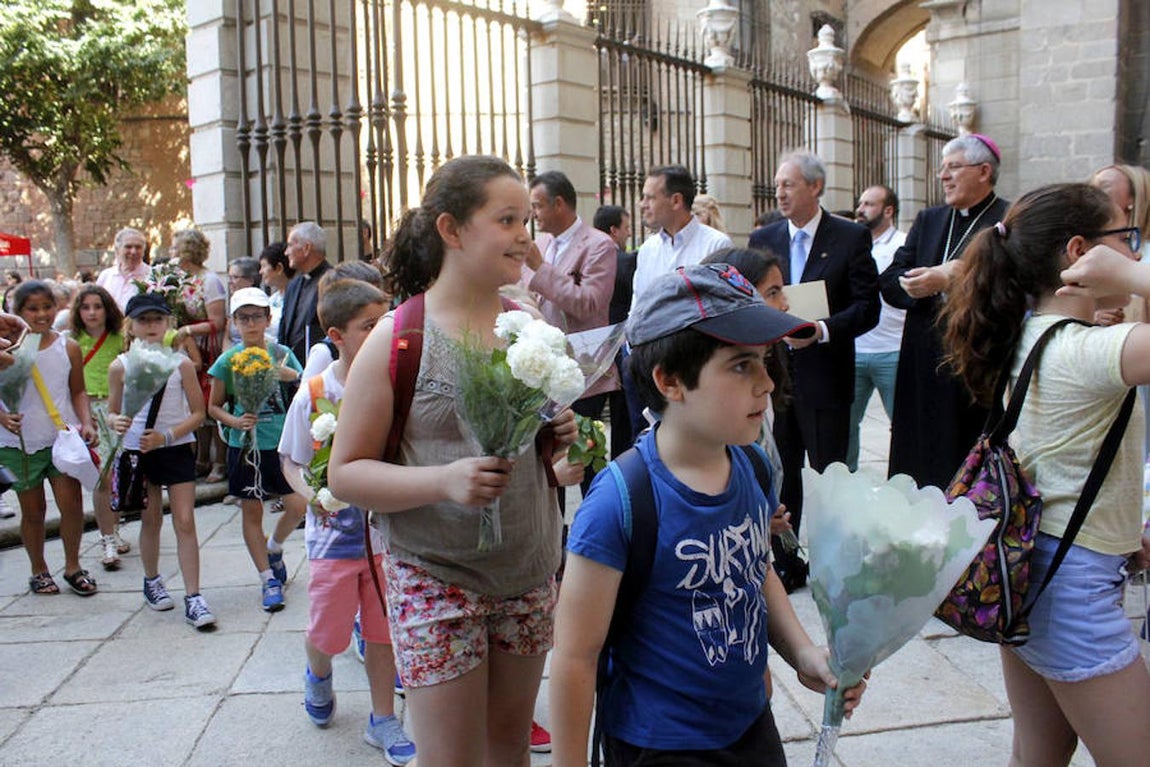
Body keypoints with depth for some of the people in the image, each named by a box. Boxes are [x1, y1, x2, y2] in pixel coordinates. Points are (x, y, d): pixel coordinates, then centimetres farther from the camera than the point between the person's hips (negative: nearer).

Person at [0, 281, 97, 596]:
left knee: (72, 504, -1)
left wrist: (86, 423, -7)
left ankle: (72, 566, 20)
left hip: (62, 438, 1)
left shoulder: (68, 348, 1)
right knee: (33, 510, 11)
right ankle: (38, 570, 30)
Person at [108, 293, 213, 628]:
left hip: (177, 449, -1)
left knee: (185, 522, -4)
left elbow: (198, 413, -4)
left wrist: (166, 436, -18)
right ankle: (152, 581, 37)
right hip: (137, 451, 1)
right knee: (151, 519, 15)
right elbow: (112, 411, 7)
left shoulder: (181, 364, -6)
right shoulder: (121, 366, -2)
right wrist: (116, 422, -17)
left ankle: (193, 597, 0)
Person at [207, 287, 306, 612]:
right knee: (251, 512, 6)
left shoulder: (282, 354, 1)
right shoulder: (228, 360, -2)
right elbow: (213, 406, 4)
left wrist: (291, 376, -13)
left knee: (298, 506, -3)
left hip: (280, 442, 1)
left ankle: (274, 549, 28)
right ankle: (268, 579, 19)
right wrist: (235, 421, -14)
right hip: (245, 444, -1)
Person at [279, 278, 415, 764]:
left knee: (382, 633, 11)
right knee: (327, 632, 12)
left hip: (388, 532, 1)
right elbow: (291, 463, -1)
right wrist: (311, 494, -20)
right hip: (334, 533, -1)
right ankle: (318, 677, 48)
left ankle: (383, 720, 30)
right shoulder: (313, 395, -11)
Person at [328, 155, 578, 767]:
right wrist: (445, 480, -26)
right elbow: (346, 472, -11)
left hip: (529, 575, 5)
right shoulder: (399, 338, -12)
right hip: (437, 579, -5)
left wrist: (559, 439, -4)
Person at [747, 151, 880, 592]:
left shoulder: (851, 238, -2)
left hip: (824, 375, -3)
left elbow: (868, 307, -7)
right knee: (780, 473, 10)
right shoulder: (762, 240, 10)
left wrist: (821, 330, -21)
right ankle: (786, 564, 23)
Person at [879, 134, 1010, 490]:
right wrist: (940, 277, -12)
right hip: (925, 365, 6)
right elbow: (889, 282, 4)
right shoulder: (928, 220, 15)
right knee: (921, 468, 11)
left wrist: (951, 280, -17)